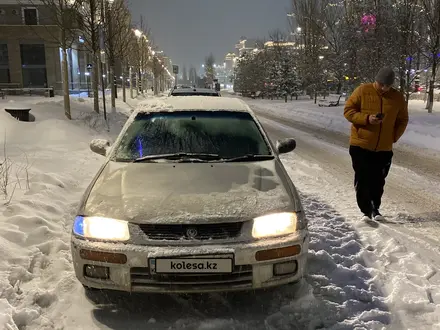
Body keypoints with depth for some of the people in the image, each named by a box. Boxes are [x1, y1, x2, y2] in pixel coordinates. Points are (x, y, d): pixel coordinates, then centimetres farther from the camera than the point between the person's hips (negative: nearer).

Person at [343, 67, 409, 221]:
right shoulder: (362, 91, -7)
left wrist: (394, 137, 0)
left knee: (378, 181, 9)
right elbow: (348, 111, -7)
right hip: (360, 145, -2)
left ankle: (375, 209, 27)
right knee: (362, 180, 0)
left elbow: (402, 120, 13)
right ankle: (366, 210, 13)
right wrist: (366, 119, -21)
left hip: (384, 148, 2)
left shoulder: (398, 97, 2)